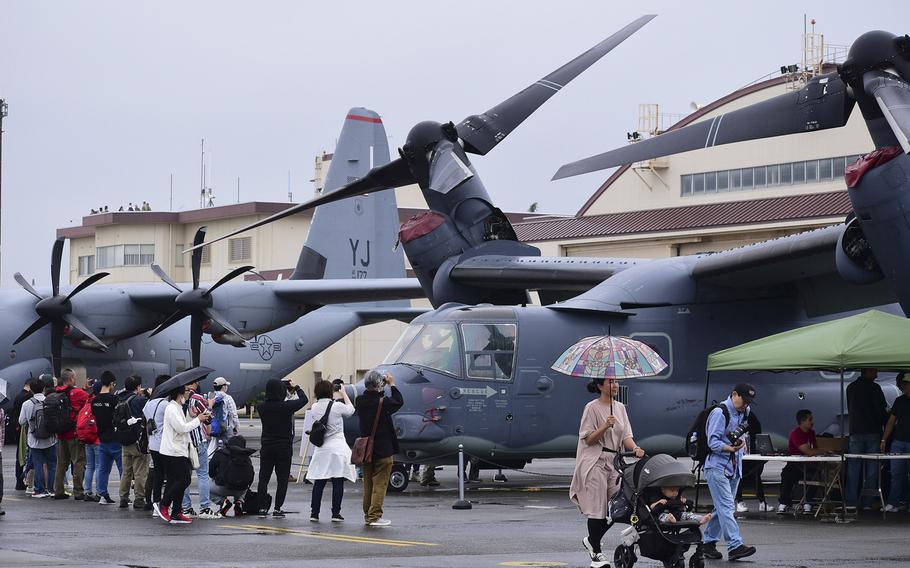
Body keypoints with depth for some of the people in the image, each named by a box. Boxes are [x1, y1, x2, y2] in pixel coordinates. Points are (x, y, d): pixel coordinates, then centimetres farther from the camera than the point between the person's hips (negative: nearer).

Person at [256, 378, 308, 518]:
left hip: (266, 447, 2)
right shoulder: (287, 406, -14)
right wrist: (296, 387, 16)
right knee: (282, 479, 5)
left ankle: (262, 508, 6)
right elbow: (304, 399, 2)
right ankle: (277, 509, 1)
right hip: (284, 448, -2)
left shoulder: (261, 407, -8)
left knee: (263, 478, 9)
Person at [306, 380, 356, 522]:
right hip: (337, 448, -4)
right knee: (338, 483, 0)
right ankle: (336, 513, -2)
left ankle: (314, 513, 7)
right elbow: (350, 410, 9)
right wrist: (343, 393, 19)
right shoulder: (337, 406, -10)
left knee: (318, 483, 7)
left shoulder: (314, 408, 1)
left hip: (321, 449, 4)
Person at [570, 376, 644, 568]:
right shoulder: (592, 408, -4)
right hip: (595, 463, -6)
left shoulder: (620, 407, 14)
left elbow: (626, 435, 8)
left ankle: (591, 541, 22)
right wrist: (605, 426, -21)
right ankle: (596, 553, 4)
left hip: (614, 462, 6)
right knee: (597, 508, -5)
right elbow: (588, 439, -6)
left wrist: (635, 448, -12)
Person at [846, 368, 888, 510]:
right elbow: (881, 410, -7)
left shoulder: (850, 388, 8)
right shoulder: (874, 388, -8)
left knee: (853, 468, 5)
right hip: (873, 432, -4)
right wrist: (886, 426, 6)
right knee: (871, 468, 3)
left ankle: (851, 502, 0)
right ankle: (867, 502, 1)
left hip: (855, 431, 4)